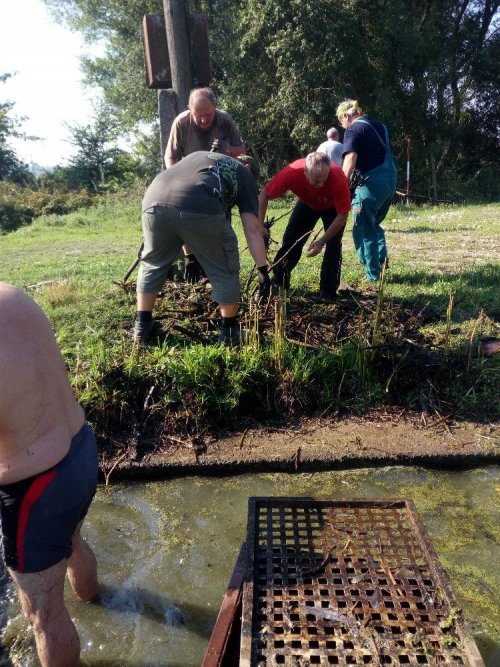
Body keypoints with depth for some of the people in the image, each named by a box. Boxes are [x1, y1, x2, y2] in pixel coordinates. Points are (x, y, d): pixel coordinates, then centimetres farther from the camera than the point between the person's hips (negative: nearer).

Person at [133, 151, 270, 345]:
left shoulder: (200, 155, 41)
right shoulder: (245, 175, 26)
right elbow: (252, 228, 16)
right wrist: (263, 270, 16)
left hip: (155, 199, 5)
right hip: (199, 208, -4)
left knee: (153, 263, 25)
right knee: (224, 269, 15)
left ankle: (142, 325, 33)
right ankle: (229, 330, 24)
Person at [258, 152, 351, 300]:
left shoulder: (338, 179, -41)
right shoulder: (292, 172, -38)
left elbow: (343, 215, -30)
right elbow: (264, 195, -26)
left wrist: (322, 241, -35)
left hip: (333, 207, -2)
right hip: (307, 203, 2)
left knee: (333, 245, -17)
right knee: (290, 240, -4)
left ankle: (328, 293, -4)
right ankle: (279, 284, 11)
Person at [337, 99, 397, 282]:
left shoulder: (354, 129, -6)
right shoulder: (379, 125, 19)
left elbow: (350, 158, -22)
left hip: (372, 181, -8)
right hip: (390, 178, 8)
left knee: (364, 228, 0)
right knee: (374, 223, 24)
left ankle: (373, 274, 2)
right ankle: (381, 257, 11)